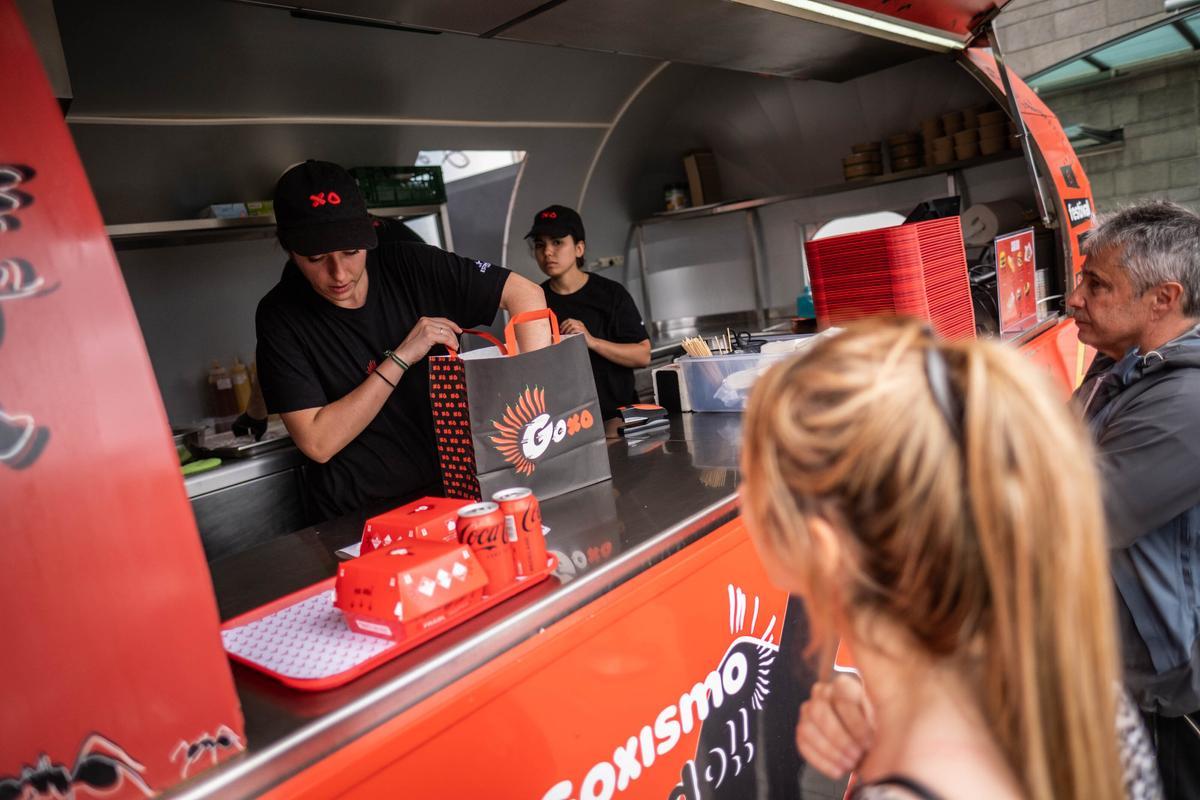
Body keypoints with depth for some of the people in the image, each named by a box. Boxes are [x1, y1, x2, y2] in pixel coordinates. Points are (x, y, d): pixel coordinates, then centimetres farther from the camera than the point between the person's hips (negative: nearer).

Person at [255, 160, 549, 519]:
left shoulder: (410, 265, -7)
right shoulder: (280, 316, -10)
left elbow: (524, 292, -8)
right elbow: (317, 443, -16)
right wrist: (401, 358, -20)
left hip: (455, 487, -2)